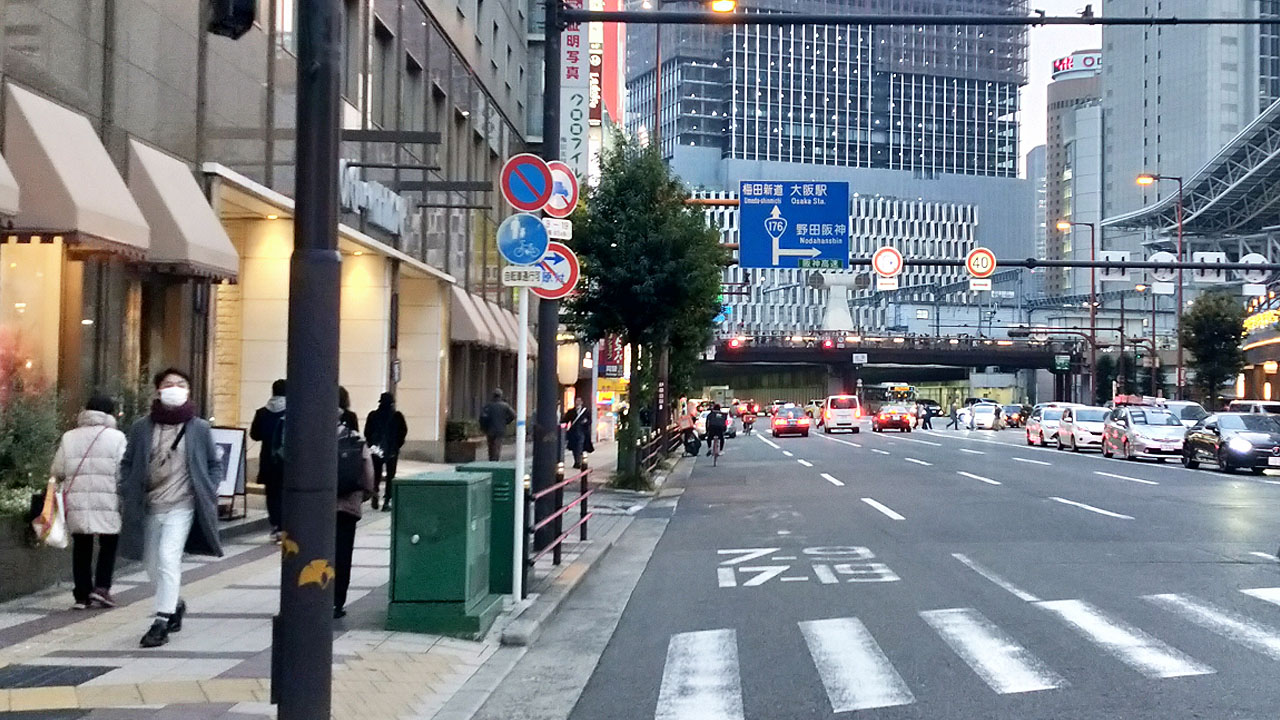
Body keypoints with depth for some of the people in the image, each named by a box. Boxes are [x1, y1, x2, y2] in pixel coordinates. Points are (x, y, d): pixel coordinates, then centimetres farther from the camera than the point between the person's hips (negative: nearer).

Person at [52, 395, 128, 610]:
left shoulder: (69, 438, 5)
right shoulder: (116, 438, -5)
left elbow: (57, 472, 5)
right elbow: (124, 473, -11)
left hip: (77, 503, 3)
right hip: (107, 503, -3)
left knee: (81, 547, 12)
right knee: (108, 544, 14)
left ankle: (82, 595, 11)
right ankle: (101, 586, 1)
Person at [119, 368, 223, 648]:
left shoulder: (199, 428, 0)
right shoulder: (142, 428, 3)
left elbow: (215, 464, 9)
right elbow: (127, 464, 10)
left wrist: (208, 494, -1)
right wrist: (127, 498, 2)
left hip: (181, 506, -3)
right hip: (148, 507, 4)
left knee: (168, 558, -17)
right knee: (152, 563, 13)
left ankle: (162, 621, -11)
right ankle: (175, 605, 39)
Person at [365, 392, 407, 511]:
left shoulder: (372, 415, -1)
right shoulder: (397, 416, -7)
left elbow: (367, 432, -2)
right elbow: (403, 431, -7)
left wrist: (371, 444, 8)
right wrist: (398, 445, 5)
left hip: (376, 450, 2)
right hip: (392, 450, -2)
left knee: (377, 474, 18)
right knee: (390, 476, 6)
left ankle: (375, 495, 1)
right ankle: (387, 501, 1)